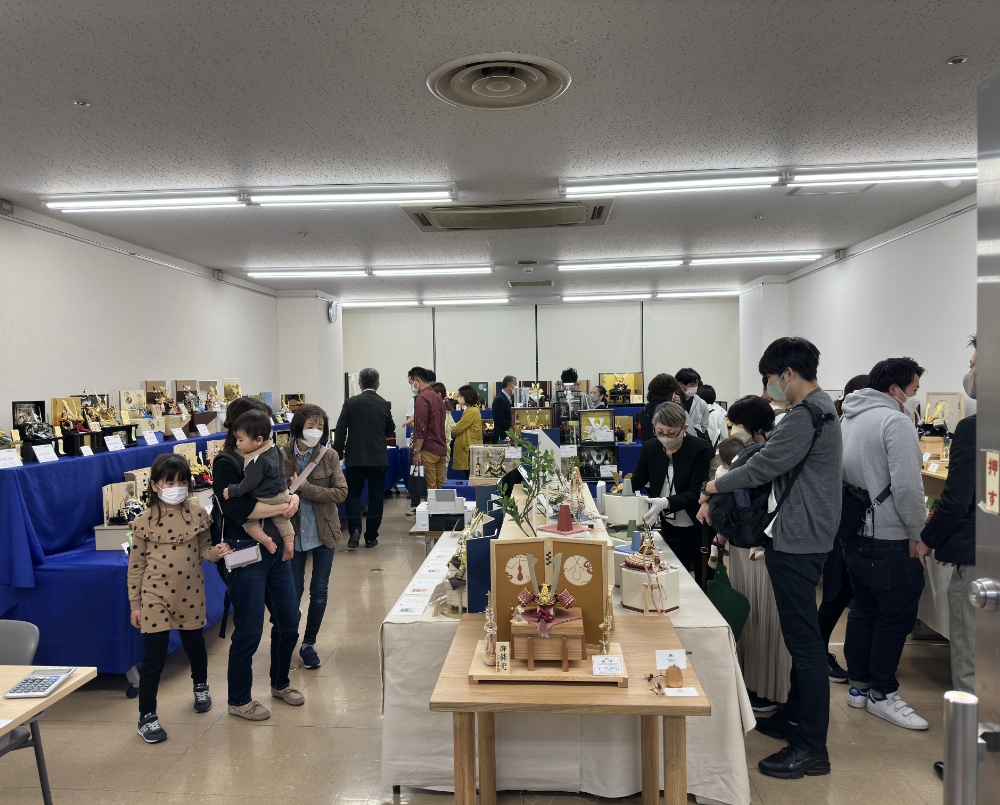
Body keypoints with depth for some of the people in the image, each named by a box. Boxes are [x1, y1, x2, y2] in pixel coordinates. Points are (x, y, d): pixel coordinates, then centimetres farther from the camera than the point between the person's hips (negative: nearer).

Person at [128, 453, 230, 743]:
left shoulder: (198, 514, -5)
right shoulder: (144, 521, -10)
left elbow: (204, 549, 4)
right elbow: (136, 565, -4)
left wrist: (216, 552, -20)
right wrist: (135, 604, -1)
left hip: (190, 595, 2)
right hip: (156, 597, -2)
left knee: (195, 646, 20)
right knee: (153, 658, 1)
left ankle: (201, 687, 47)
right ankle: (147, 716, 17)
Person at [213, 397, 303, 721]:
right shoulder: (226, 462, -11)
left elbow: (286, 488, 12)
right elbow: (238, 508, -22)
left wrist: (293, 497, -11)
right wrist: (281, 507, -14)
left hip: (276, 549, 8)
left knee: (288, 620, 15)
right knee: (249, 631, 3)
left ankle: (280, 683, 36)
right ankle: (239, 700, 22)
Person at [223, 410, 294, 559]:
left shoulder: (257, 460, -29)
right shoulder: (273, 448, -3)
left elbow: (250, 482, -28)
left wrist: (232, 491, -18)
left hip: (265, 501, -8)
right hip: (282, 496, 8)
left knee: (246, 517, 7)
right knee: (282, 519, 29)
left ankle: (264, 539, -9)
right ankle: (289, 542, 19)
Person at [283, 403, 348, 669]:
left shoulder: (330, 456, -6)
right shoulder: (281, 457, -10)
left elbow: (341, 492, -12)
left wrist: (306, 489, -20)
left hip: (323, 532, 2)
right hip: (293, 533, -2)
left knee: (319, 592, 10)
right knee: (293, 591, 8)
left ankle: (309, 644, 29)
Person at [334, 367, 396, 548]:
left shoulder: (350, 402, -6)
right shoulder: (384, 404, -2)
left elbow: (340, 430, -6)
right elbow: (390, 430, 11)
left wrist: (338, 452, 1)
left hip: (355, 457, -1)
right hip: (378, 458, 1)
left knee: (353, 494, 12)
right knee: (375, 497, 10)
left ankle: (354, 530, -5)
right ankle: (371, 536, 13)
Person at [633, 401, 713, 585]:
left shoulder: (701, 449, -16)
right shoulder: (650, 448, -3)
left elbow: (696, 492, -22)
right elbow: (636, 483, -3)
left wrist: (665, 502, -37)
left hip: (699, 527, -4)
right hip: (670, 527, 4)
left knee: (703, 582, 7)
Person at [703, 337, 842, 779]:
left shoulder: (806, 417, -19)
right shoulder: (820, 408, 14)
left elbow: (762, 466, -19)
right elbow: (776, 462, 16)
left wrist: (717, 485, -4)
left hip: (799, 543, -11)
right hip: (801, 537, 11)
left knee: (804, 640, -3)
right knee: (800, 635, 20)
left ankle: (812, 747, 6)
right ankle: (795, 716, 34)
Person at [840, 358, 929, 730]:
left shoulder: (850, 418, 11)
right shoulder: (895, 421, -16)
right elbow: (906, 485, -23)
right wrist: (917, 531, -12)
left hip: (855, 533, 9)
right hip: (889, 539, -9)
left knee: (864, 608, 17)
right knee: (897, 615, 4)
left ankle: (859, 684, 27)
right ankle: (882, 694, 14)